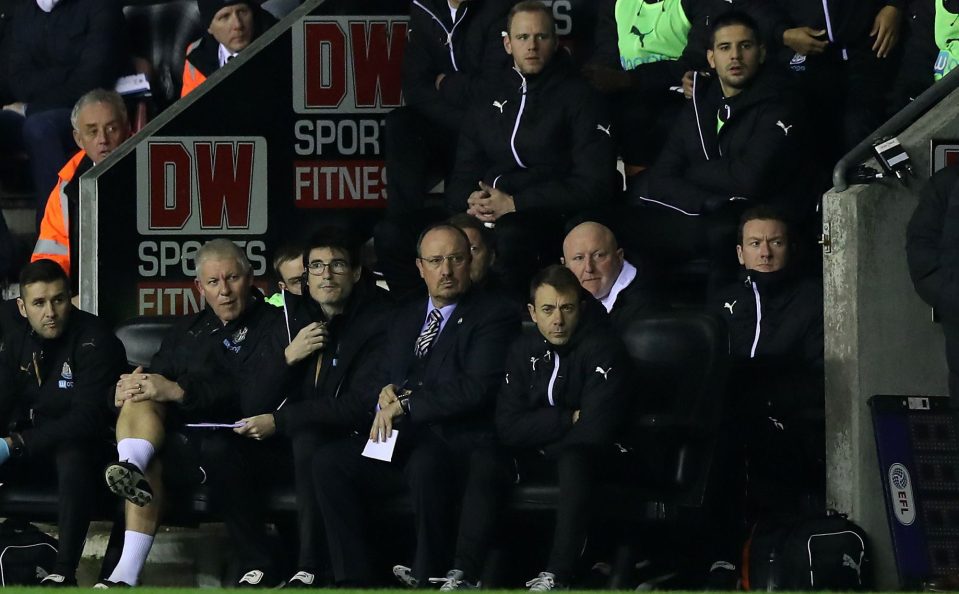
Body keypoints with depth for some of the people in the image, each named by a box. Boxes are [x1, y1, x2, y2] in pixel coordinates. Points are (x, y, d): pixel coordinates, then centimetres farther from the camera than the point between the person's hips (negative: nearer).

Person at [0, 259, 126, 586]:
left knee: (73, 456, -39)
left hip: (85, 443, -6)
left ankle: (64, 571, -38)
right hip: (30, 442, 6)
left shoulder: (94, 341, -17)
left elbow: (87, 419, -25)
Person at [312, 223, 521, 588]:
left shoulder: (493, 317, 0)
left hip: (462, 444, -7)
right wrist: (387, 392, -2)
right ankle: (352, 580, -15)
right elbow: (382, 377, 24)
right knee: (328, 461, -16)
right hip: (401, 440, 7)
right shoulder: (404, 318, 22)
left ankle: (431, 576, -24)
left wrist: (405, 403, -13)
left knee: (425, 462, -39)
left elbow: (476, 389, -13)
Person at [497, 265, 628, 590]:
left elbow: (594, 428, -21)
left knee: (574, 459, -37)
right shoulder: (524, 349, 2)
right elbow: (508, 426, -6)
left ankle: (556, 576, -43)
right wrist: (568, 420, -16)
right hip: (533, 454, 5)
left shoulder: (603, 347, -14)